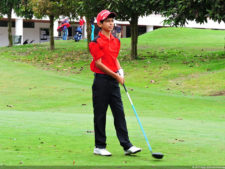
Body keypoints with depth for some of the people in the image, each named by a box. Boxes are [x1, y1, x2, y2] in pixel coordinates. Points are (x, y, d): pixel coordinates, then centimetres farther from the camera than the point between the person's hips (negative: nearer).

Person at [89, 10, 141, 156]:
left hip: (114, 80, 7)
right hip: (101, 80, -7)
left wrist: (120, 71, 3)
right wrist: (115, 75, -14)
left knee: (119, 112, 4)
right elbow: (98, 63, -14)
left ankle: (127, 146, 4)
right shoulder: (97, 42, -11)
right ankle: (99, 147, 9)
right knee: (100, 114, 1)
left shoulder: (116, 41, 12)